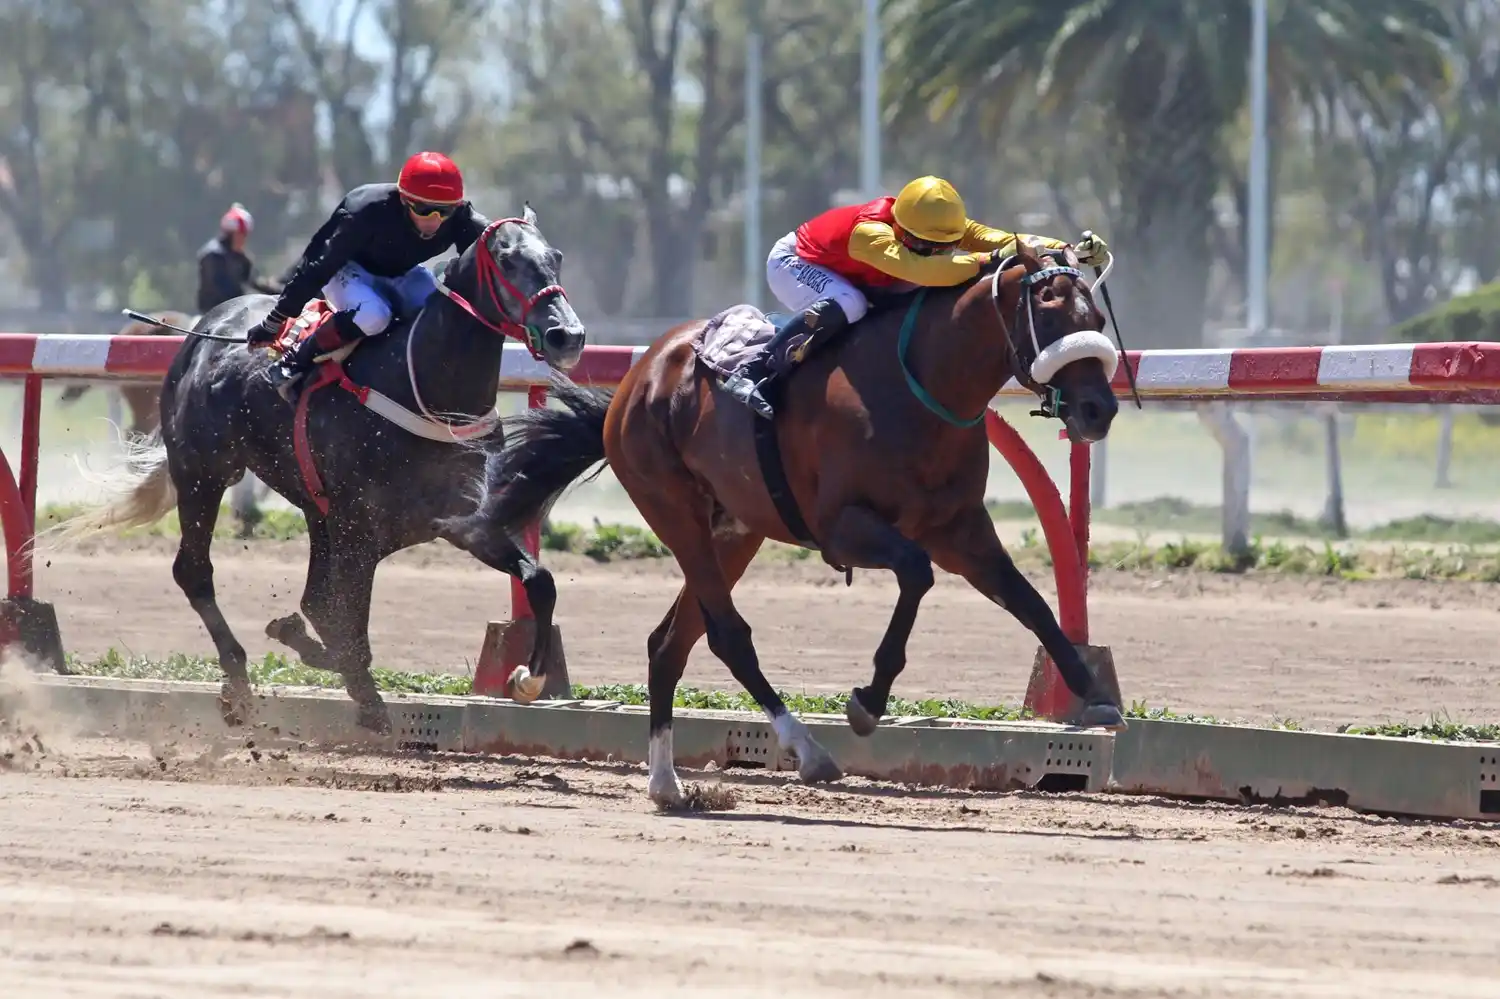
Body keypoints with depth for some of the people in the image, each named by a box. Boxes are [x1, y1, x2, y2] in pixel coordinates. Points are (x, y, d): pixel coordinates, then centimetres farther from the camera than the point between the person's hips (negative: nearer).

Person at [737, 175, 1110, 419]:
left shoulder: (945, 227, -22)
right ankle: (755, 374, -27)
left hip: (853, 278, 8)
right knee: (845, 306, -37)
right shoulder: (871, 233, -43)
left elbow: (1002, 241, -30)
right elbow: (919, 269, -59)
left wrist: (1069, 251, -44)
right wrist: (990, 259, -64)